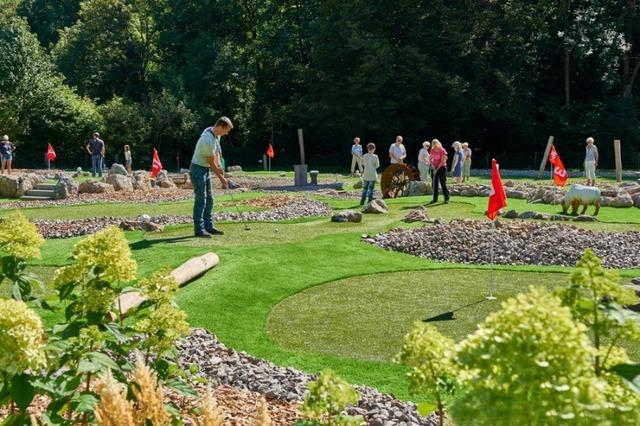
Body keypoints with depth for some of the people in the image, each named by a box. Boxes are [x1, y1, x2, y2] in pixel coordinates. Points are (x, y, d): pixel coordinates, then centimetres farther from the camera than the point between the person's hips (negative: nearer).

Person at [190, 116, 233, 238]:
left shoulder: (216, 135, 2)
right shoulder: (208, 140, -27)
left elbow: (217, 152, 10)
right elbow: (212, 162, -19)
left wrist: (219, 167, -7)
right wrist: (221, 178, -9)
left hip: (206, 169, 10)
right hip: (198, 169, -10)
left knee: (209, 199, 10)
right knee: (200, 200, -8)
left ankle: (208, 226, 15)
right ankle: (198, 229, -4)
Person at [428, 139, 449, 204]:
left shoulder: (442, 151, -15)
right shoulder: (432, 150, 1)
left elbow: (442, 162, -15)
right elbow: (430, 159, 10)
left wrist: (437, 169, -15)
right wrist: (432, 165, -7)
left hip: (441, 167, -5)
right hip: (434, 168, 5)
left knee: (443, 183, -6)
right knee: (434, 183, 4)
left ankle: (446, 198, 1)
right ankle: (435, 199, 8)